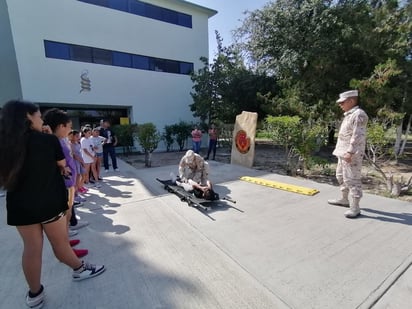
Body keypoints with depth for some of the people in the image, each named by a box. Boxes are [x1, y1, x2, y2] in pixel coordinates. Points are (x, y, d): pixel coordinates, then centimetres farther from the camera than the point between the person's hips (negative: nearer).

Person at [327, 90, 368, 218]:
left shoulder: (358, 114, -14)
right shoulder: (349, 114, 16)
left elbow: (357, 136, -22)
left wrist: (350, 152, -26)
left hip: (351, 155, -11)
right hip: (343, 153, 11)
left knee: (352, 179, -5)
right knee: (341, 176, 19)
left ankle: (355, 208, 5)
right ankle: (344, 199, 34)